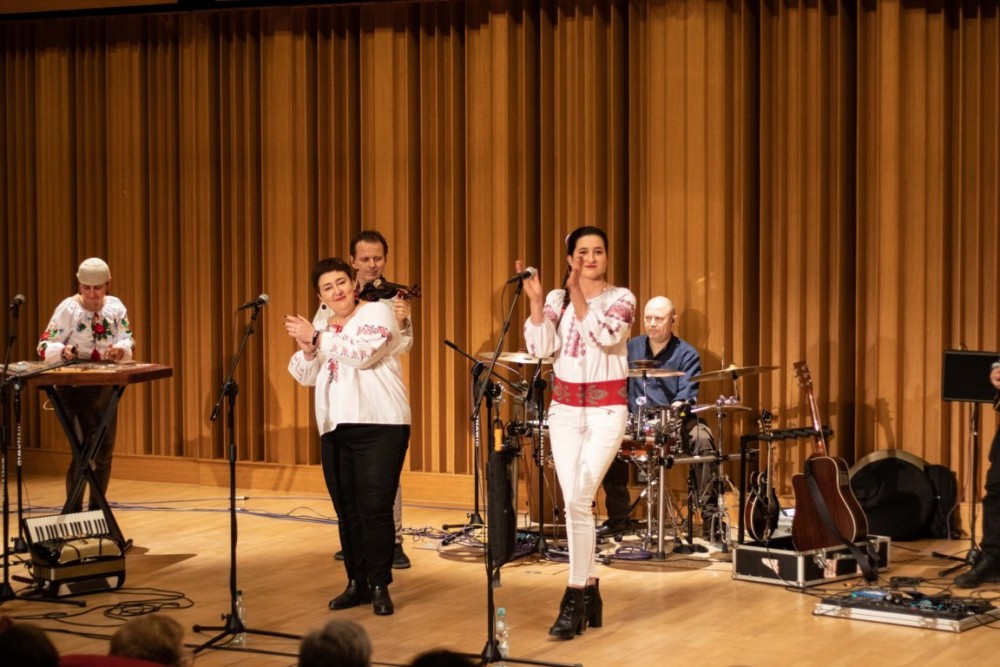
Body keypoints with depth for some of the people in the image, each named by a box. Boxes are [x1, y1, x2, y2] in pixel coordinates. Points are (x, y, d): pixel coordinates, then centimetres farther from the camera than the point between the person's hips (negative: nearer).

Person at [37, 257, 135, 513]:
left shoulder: (116, 307, 2)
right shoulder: (68, 309, -9)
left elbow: (128, 342, -7)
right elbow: (45, 347, -12)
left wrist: (120, 349, -30)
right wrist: (63, 351, -34)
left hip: (106, 388, 5)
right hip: (75, 388, -5)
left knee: (104, 452, 11)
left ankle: (96, 511, 23)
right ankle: (71, 513, -7)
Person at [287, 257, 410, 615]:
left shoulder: (377, 312, -1)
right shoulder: (324, 326, 18)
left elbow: (362, 353, -19)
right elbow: (304, 376, 13)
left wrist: (317, 337, -17)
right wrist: (308, 348, -7)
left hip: (379, 426, -6)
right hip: (335, 429, 6)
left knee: (375, 510, -9)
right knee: (347, 512, 8)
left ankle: (380, 586, 0)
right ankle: (356, 583, 17)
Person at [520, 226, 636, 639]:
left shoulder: (621, 298, -1)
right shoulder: (557, 300, 7)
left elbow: (605, 336, -20)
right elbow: (540, 349, -6)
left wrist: (578, 294, -25)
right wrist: (536, 301, -14)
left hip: (606, 408, -4)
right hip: (565, 408, 4)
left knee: (579, 500, -15)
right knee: (573, 503, 4)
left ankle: (575, 599, -10)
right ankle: (589, 591, 16)